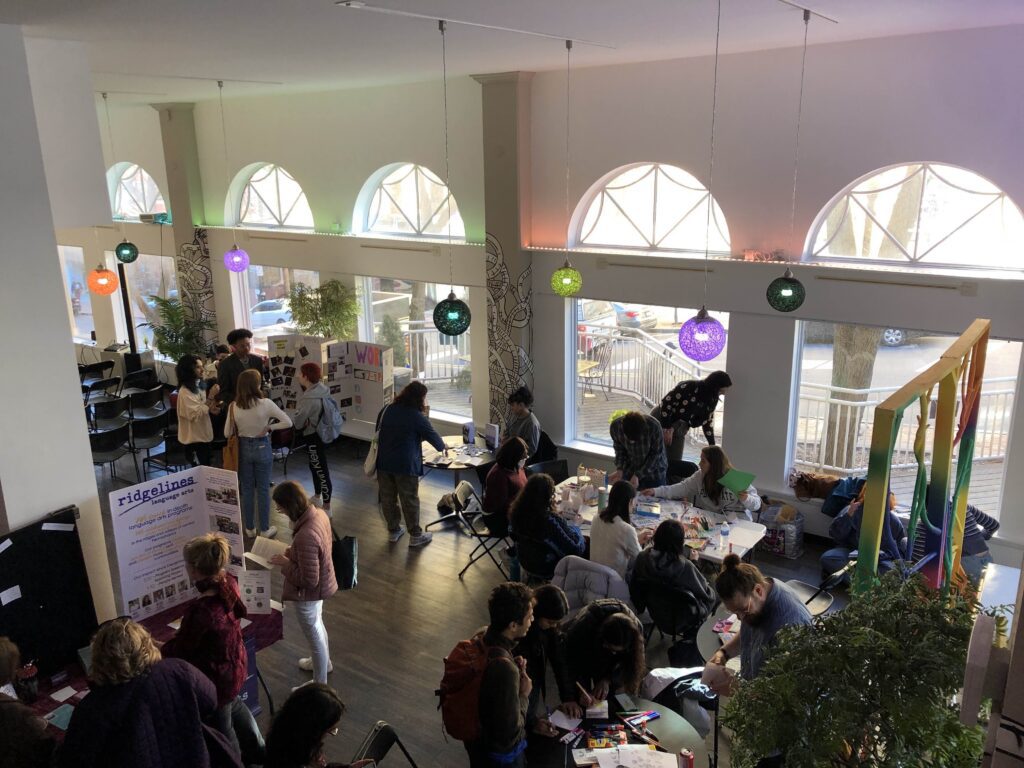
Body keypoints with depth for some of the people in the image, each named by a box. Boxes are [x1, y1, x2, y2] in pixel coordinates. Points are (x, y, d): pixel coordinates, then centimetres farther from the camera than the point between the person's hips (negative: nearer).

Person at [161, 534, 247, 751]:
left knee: (220, 729, 18)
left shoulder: (200, 610, -36)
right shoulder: (230, 584, -15)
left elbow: (180, 649, -16)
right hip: (237, 667, 8)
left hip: (217, 678, -8)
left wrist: (155, 652, -1)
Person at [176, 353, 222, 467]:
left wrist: (211, 409, -2)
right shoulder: (185, 392, -22)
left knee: (206, 468, 18)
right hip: (194, 438, -8)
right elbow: (195, 415, -27)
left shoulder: (199, 386, 5)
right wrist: (210, 397, -31)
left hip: (205, 434, 8)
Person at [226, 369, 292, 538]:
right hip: (262, 448, -2)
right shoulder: (266, 404, -18)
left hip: (243, 448, 2)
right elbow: (288, 422, -14)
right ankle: (265, 529, 20)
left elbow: (227, 433, -1)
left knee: (246, 489, 16)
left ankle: (249, 528, 26)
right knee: (263, 489, 10)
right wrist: (269, 427, -6)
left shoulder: (233, 406, -10)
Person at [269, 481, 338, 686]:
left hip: (309, 594, -8)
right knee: (317, 624, 32)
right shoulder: (319, 513, -12)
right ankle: (324, 662, 58)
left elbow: (309, 580, -31)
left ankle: (320, 685, 38)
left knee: (314, 634, 15)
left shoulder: (305, 537, -39)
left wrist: (286, 564, -19)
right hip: (322, 584, 8)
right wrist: (293, 553, 3)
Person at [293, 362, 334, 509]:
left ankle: (327, 507, 8)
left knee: (321, 470, -1)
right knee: (315, 466, 25)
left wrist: (297, 415, 3)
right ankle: (317, 496, 44)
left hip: (313, 437, -9)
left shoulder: (309, 398, -27)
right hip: (322, 433, 9)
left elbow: (299, 422, -17)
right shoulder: (322, 389, -2)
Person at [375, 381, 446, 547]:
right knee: (409, 500, 6)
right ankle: (415, 535, 17)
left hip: (383, 462, 6)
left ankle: (393, 531, 31)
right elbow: (432, 435, -1)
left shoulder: (387, 409, 6)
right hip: (405, 465, -6)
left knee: (388, 498, 16)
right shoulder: (416, 416, -11)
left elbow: (378, 432, 16)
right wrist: (442, 447, 19)